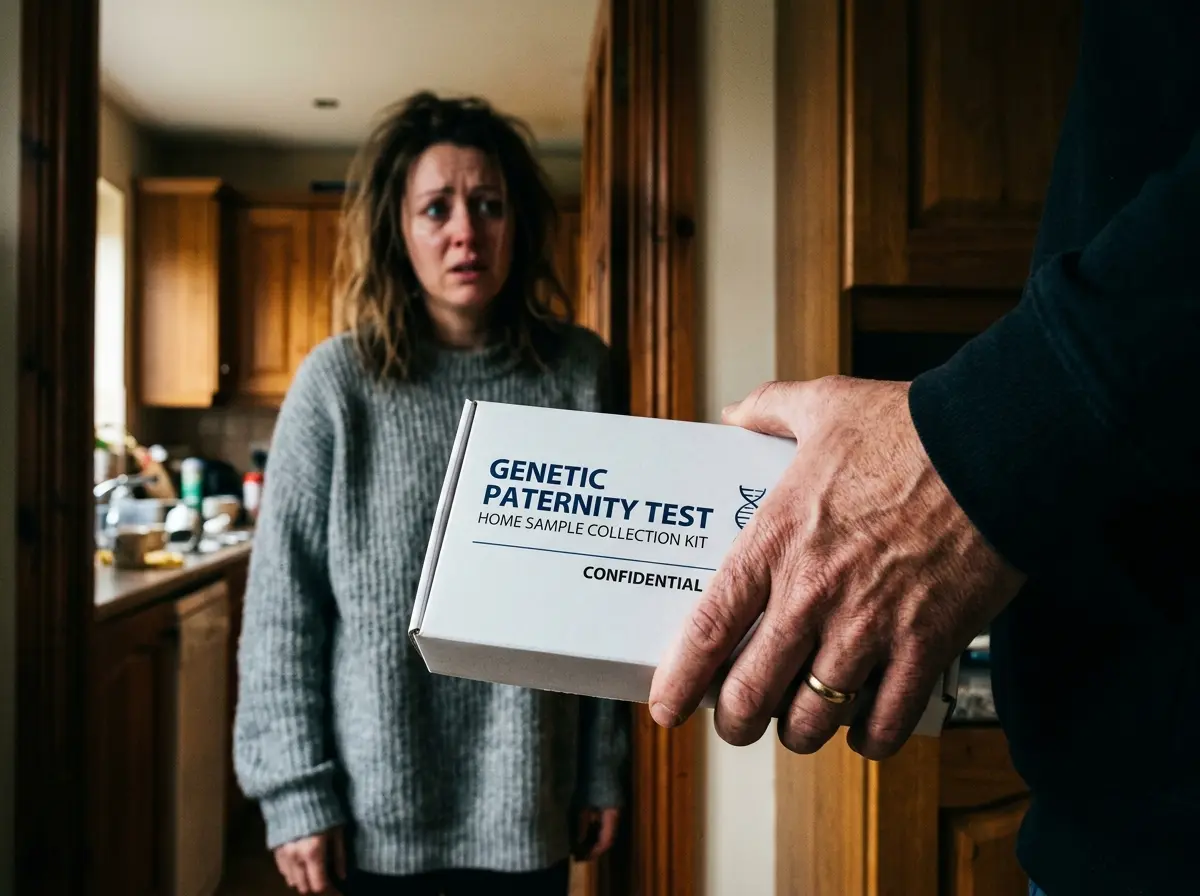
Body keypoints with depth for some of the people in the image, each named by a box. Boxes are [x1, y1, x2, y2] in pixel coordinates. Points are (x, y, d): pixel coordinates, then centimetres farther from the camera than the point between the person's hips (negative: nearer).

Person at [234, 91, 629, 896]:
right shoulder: (338, 381, -7)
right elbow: (283, 603, -4)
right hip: (373, 809, -1)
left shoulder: (578, 373, -1)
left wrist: (603, 768, 5)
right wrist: (296, 792, -7)